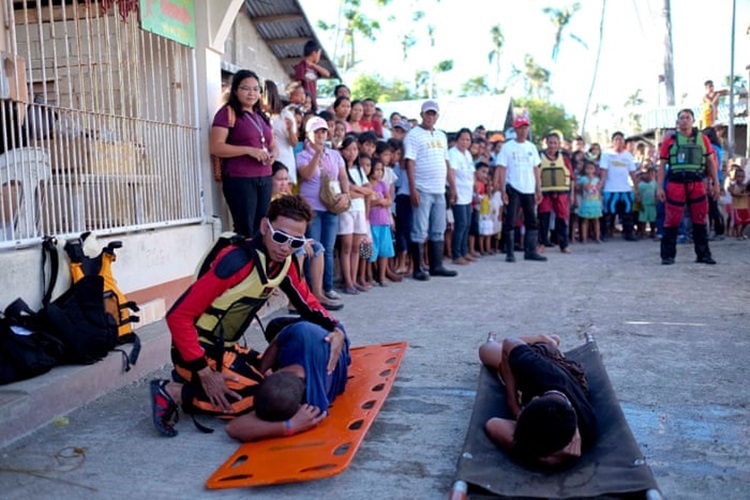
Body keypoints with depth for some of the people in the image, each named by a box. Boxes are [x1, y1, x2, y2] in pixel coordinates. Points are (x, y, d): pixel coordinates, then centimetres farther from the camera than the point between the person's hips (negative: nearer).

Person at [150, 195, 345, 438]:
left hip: (225, 348, 9)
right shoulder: (237, 261, -28)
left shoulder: (285, 263, -3)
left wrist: (335, 329, -9)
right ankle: (174, 393, -9)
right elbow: (178, 316, -27)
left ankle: (189, 380, 12)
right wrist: (205, 373, -26)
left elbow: (307, 303, 10)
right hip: (200, 351, -9)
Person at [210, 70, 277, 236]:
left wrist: (272, 154, 1)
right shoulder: (227, 112, -5)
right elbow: (215, 147, -14)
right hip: (239, 180, -7)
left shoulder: (262, 115, 17)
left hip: (264, 179, 7)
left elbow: (272, 144, 25)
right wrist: (249, 150, -20)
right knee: (245, 230, -6)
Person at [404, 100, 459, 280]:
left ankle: (436, 266, 19)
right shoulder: (414, 135, -4)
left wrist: (452, 186, 15)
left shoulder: (441, 136, 17)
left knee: (438, 231, 11)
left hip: (439, 191, 7)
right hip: (422, 190, -7)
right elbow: (410, 163, -11)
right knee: (420, 231, -3)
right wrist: (413, 189, -18)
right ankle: (417, 269, 4)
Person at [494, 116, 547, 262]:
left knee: (532, 221, 6)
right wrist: (502, 190, -13)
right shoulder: (507, 147, -2)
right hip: (513, 189, -4)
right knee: (510, 222, -2)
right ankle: (509, 253, 5)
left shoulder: (531, 147, 11)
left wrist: (538, 190, 6)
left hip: (529, 190, 5)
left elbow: (536, 169, 11)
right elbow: (501, 169, -6)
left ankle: (530, 251, 14)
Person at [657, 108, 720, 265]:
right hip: (675, 185, -2)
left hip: (697, 185, 2)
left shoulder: (702, 139, 10)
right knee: (672, 221, -3)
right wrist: (659, 187, -5)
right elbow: (662, 165, 3)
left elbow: (710, 162, 14)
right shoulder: (670, 141, 4)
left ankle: (703, 254, 16)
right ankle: (668, 255, 5)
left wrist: (715, 183, 8)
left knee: (700, 221, 7)